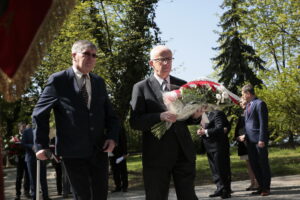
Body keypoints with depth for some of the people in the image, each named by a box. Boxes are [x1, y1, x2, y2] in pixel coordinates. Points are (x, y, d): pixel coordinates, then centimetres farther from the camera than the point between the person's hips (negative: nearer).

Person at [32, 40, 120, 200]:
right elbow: (40, 113, -2)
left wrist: (112, 136, -3)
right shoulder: (58, 80, -5)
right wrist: (41, 145, -5)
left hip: (99, 150, 5)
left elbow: (109, 113, 14)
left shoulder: (99, 82, 11)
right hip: (73, 151, -5)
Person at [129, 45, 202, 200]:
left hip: (184, 152, 3)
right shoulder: (141, 88, 1)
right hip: (156, 155, -3)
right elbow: (135, 122, -7)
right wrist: (160, 117, -21)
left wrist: (195, 116, -6)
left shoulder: (182, 85, 13)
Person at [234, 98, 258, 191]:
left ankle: (257, 183, -5)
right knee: (248, 163, 7)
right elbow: (237, 130, 19)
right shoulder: (241, 115, 19)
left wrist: (245, 136, -17)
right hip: (243, 142, 7)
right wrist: (238, 137, 0)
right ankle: (252, 183, 11)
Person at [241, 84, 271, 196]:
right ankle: (261, 187, 18)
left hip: (259, 139, -8)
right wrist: (244, 135, 10)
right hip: (250, 140, 8)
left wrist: (262, 139, -18)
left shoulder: (260, 104, -10)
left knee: (263, 163, 1)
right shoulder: (248, 105, 16)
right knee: (254, 164, 10)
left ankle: (266, 188, 9)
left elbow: (263, 123, -15)